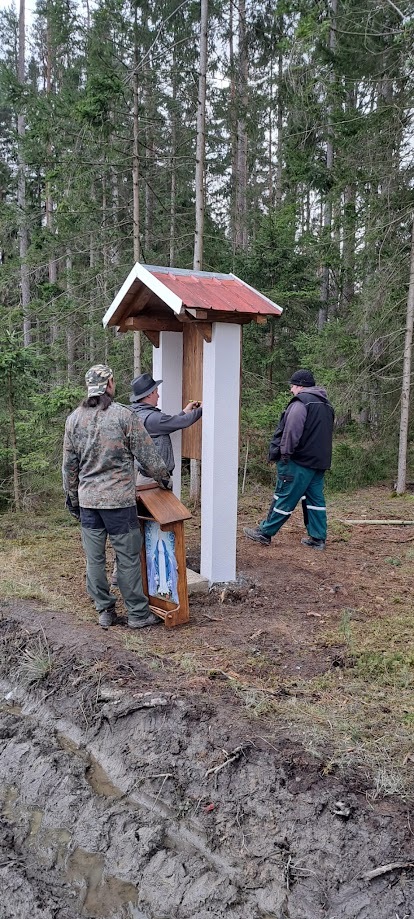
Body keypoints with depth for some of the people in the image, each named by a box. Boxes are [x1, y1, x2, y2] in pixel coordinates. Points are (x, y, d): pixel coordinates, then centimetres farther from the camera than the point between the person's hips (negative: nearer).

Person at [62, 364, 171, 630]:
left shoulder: (74, 418, 5)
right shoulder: (124, 415, -10)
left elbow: (69, 465, 10)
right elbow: (147, 455, -6)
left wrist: (71, 496, 21)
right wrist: (165, 477, 10)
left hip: (87, 500, 5)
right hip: (119, 499, -5)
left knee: (95, 558, 11)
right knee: (128, 558, 4)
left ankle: (105, 611, 22)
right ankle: (138, 613, 13)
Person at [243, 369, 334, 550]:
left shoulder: (301, 402, -12)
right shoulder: (326, 405, 18)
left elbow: (292, 430, -20)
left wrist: (285, 452, -14)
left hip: (299, 461, -8)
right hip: (320, 461, 9)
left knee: (285, 497, -2)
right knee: (315, 498, 11)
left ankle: (265, 532, 6)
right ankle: (318, 538, 12)